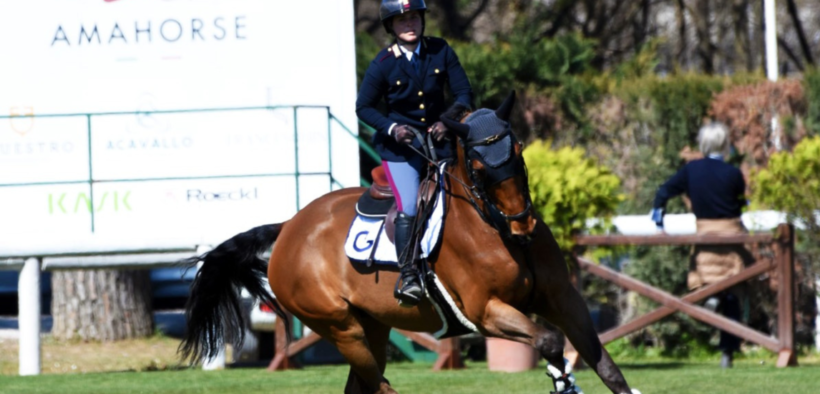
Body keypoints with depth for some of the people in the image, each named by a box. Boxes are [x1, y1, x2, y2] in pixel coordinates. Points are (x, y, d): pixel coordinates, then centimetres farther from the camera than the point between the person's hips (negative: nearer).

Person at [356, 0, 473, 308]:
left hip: (438, 139, 4)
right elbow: (364, 108, -3)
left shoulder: (441, 52, -4)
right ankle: (408, 276, -13)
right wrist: (391, 128, -19)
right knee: (409, 208, -20)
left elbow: (464, 94, -1)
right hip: (400, 145, -4)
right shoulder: (383, 64, -11)